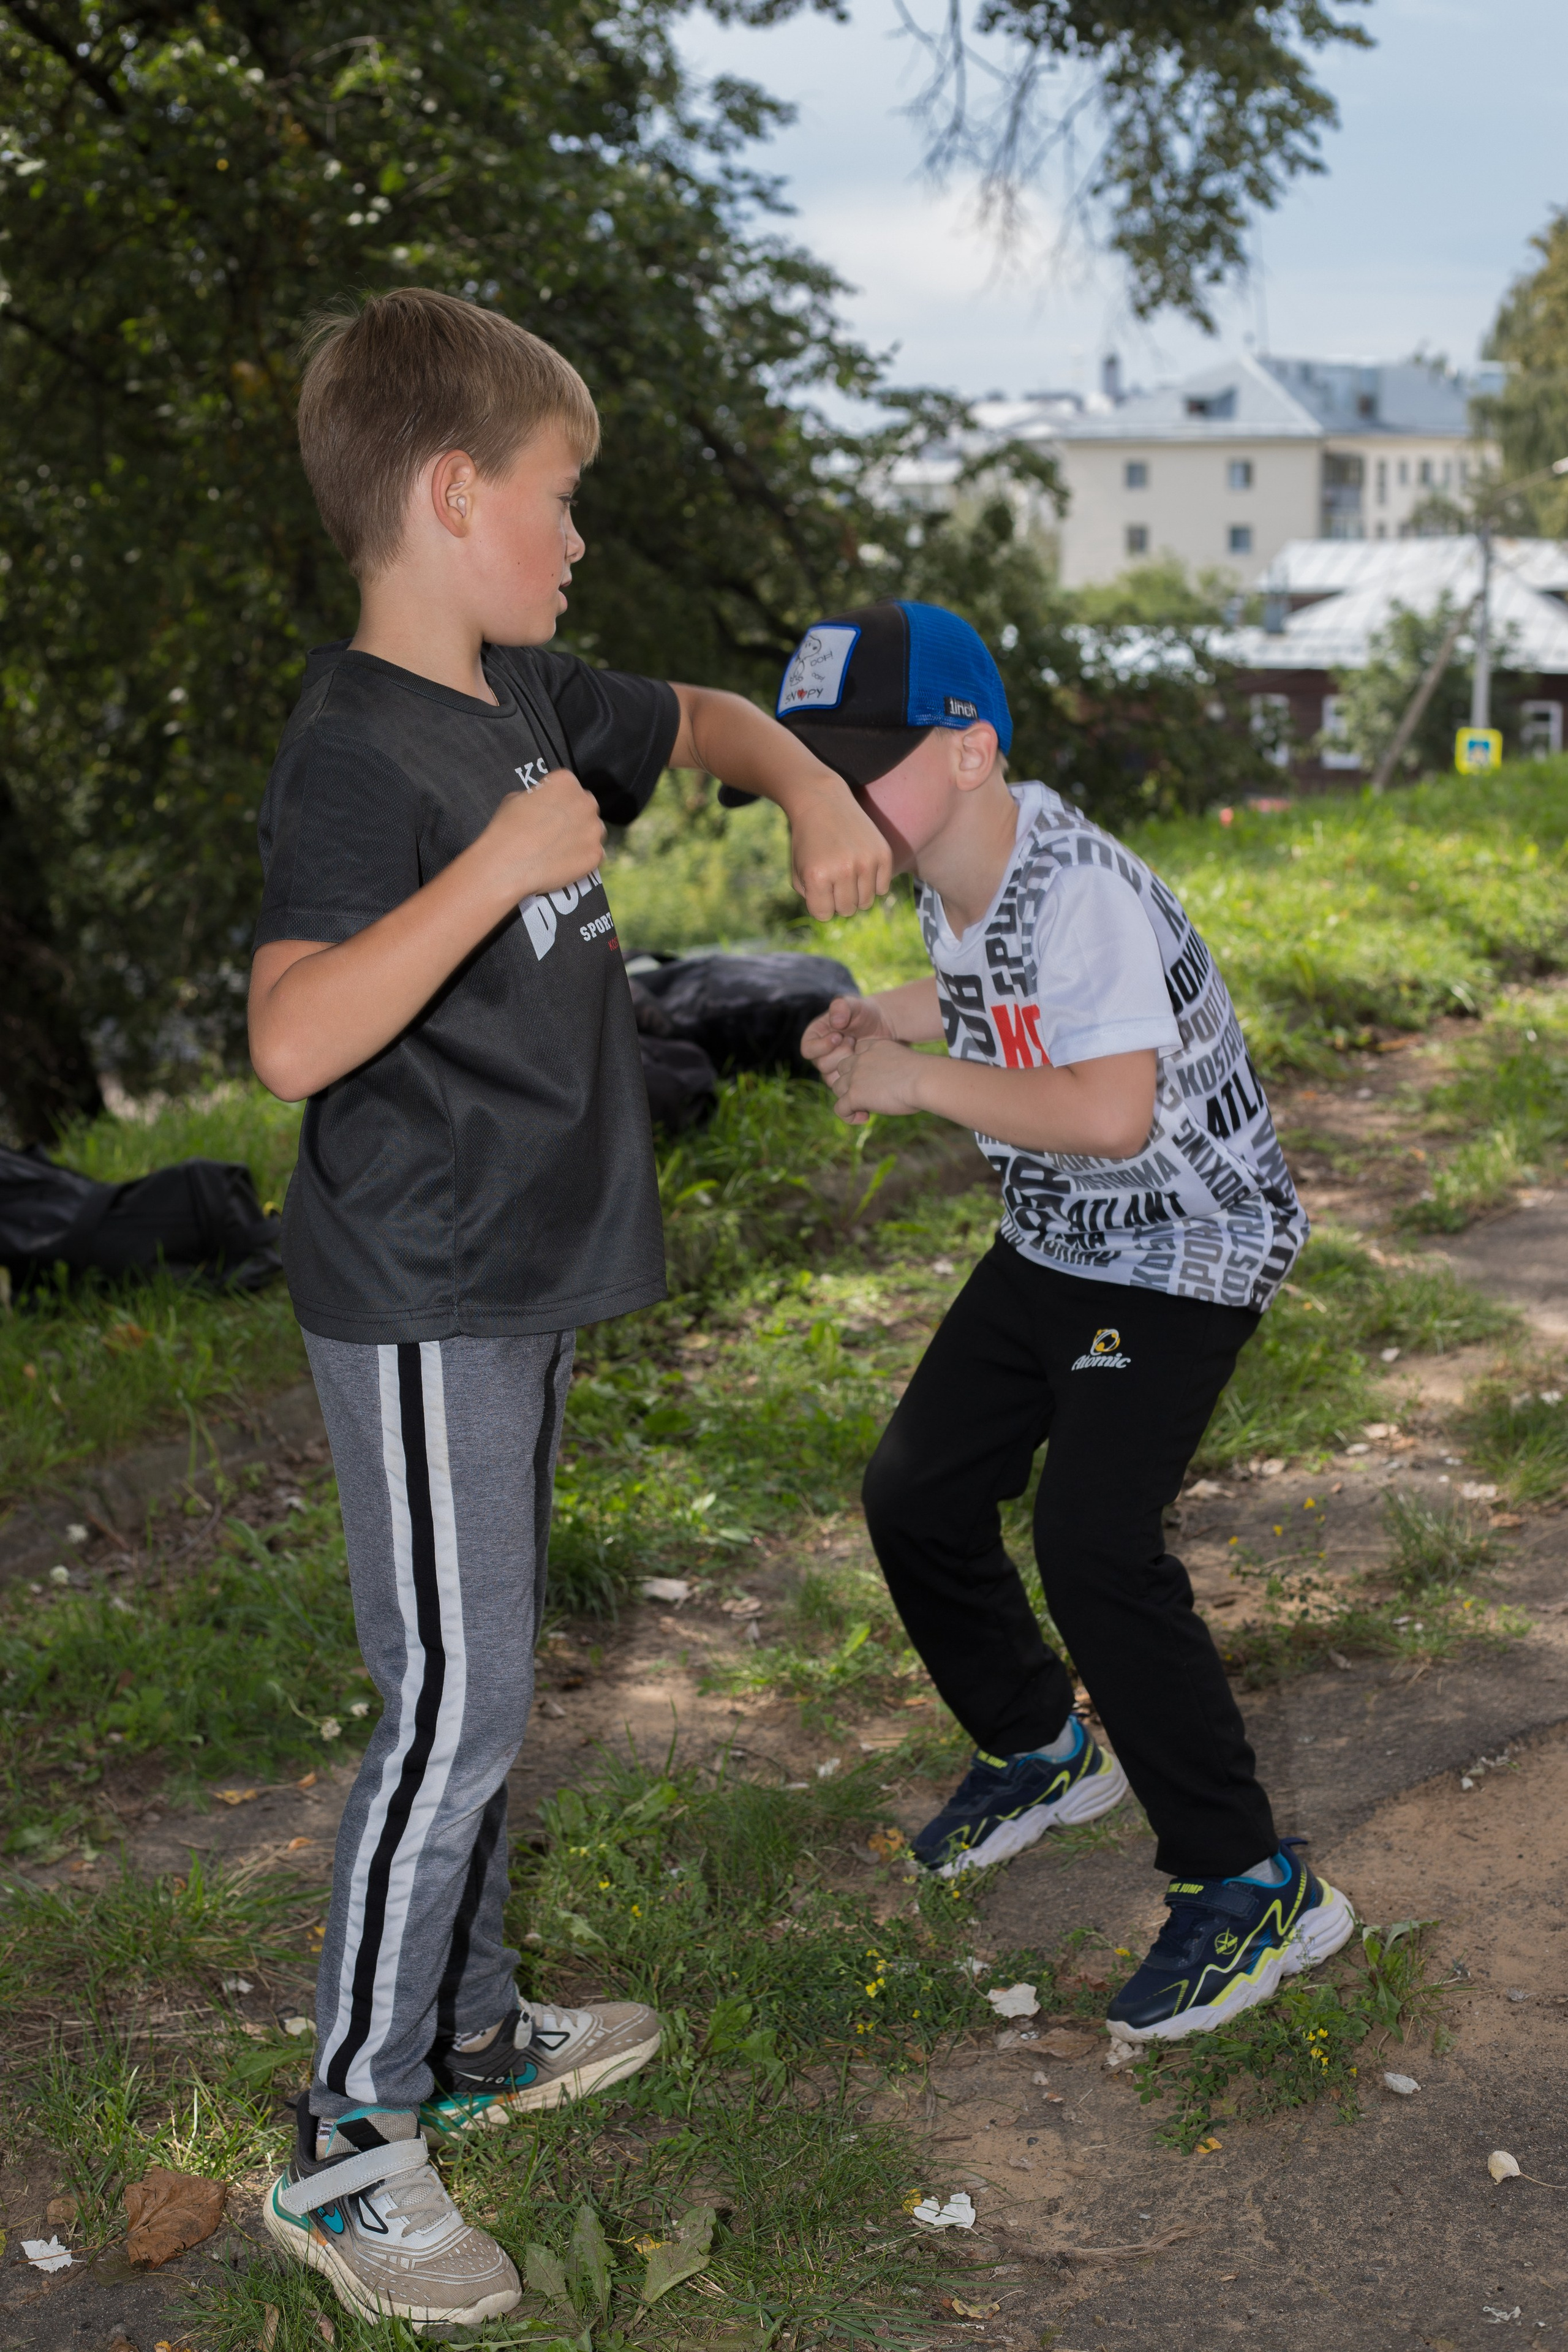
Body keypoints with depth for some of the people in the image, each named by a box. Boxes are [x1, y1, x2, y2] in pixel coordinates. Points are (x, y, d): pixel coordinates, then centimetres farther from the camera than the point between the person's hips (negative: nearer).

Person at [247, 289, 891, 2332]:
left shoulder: (525, 698, 9)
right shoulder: (360, 753, -20)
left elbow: (702, 720, 27)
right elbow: (295, 1038, -32)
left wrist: (814, 793, 8)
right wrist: (499, 863, -31)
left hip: (518, 1285, 9)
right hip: (420, 1308, -9)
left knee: (484, 1685, 18)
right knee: (455, 1708, -6)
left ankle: (470, 2033, 33)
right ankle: (344, 2148, 8)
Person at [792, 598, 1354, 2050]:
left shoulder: (1079, 889, -28)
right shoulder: (947, 875, 0)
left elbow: (1111, 1111, -38)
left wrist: (919, 1080, -29)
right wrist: (888, 1015, 3)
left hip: (1185, 1258, -10)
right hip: (1050, 1249, 10)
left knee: (1092, 1541, -22)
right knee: (914, 1492, 11)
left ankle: (1254, 1890, -8)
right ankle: (1041, 1751, 35)